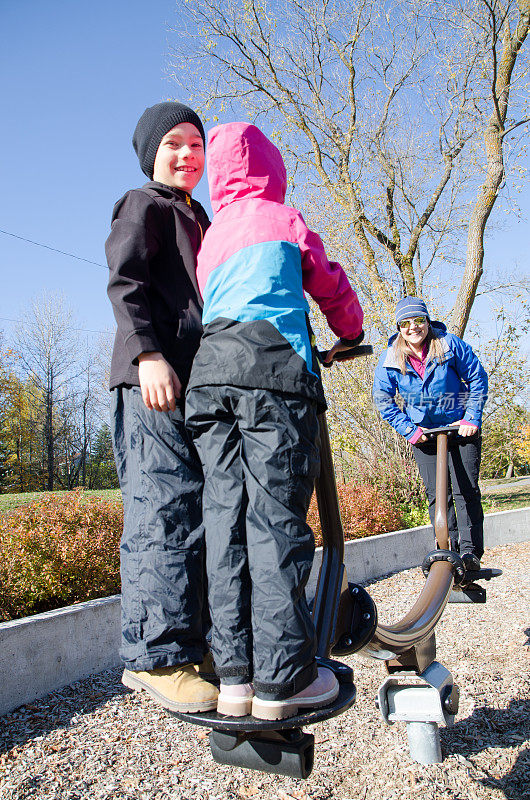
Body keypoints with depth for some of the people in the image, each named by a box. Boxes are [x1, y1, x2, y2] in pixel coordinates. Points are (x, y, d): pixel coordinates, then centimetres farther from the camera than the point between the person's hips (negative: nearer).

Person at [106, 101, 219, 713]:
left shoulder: (199, 221, 31)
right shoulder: (144, 205, 7)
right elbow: (125, 282, -7)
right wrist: (147, 352, -22)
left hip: (201, 381, 8)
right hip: (154, 380, -8)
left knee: (201, 512, 7)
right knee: (164, 513, -12)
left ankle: (195, 642, 16)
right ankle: (156, 656, -5)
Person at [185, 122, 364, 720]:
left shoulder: (210, 238, 27)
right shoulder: (284, 220, 14)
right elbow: (332, 288, 23)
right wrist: (351, 335, 42)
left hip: (209, 368, 5)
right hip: (274, 367, -5)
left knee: (226, 515, 1)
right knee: (277, 515, -7)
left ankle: (234, 674, 3)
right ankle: (282, 677, -4)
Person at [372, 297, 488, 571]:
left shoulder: (450, 345, -13)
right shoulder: (390, 358, -10)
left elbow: (478, 379, -3)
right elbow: (383, 399, -1)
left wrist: (472, 418, -9)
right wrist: (408, 429, -8)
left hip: (461, 428, -1)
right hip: (423, 432, 1)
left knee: (466, 490, -7)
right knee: (437, 494, 0)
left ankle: (470, 550, 1)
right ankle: (449, 550, 10)